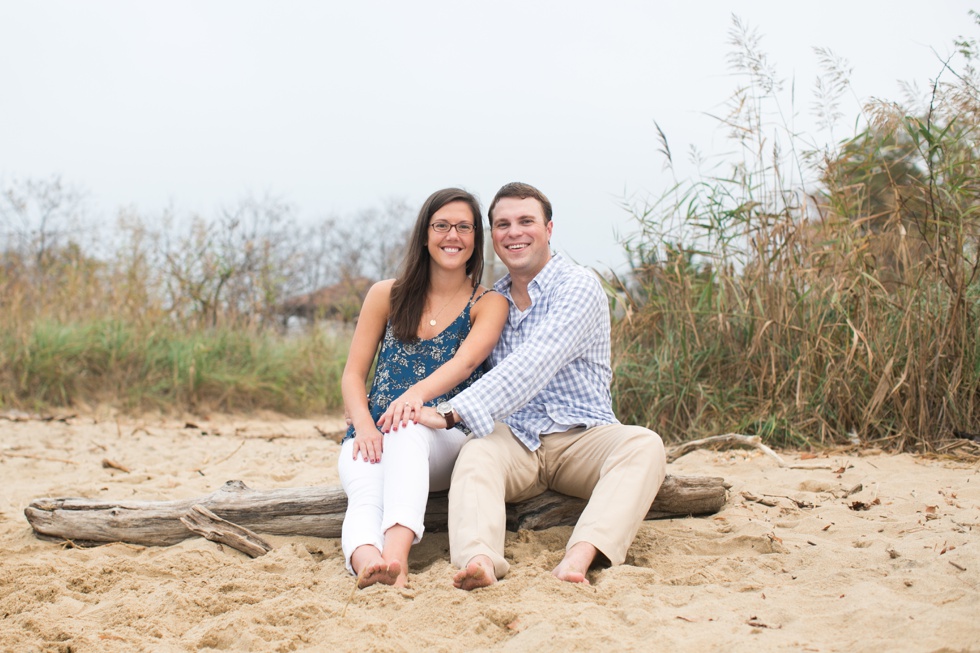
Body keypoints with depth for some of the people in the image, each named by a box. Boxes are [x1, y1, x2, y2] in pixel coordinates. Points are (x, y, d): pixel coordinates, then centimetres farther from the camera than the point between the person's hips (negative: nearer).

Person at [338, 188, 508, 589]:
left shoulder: (488, 304, 7)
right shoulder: (387, 295, 13)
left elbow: (466, 361, -14)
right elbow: (353, 375, 9)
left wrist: (418, 393, -36)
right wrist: (364, 426, -14)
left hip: (444, 440, -2)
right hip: (373, 436, 2)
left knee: (409, 425, -39)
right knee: (367, 496, -34)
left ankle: (396, 552, -62)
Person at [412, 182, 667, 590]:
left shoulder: (579, 287, -5)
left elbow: (533, 365, -20)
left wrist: (453, 411, -29)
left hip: (581, 437, -3)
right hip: (513, 439, 3)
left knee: (644, 445, -33)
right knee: (476, 451, -31)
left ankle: (578, 559, -54)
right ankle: (478, 561, -56)